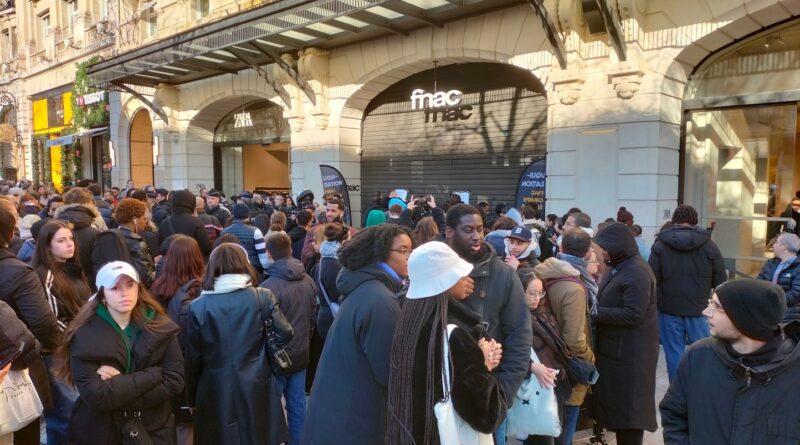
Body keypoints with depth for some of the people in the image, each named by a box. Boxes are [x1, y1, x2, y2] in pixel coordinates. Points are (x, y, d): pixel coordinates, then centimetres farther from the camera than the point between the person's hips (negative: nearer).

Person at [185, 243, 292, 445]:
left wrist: (192, 398, 11)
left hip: (216, 391, 0)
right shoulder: (263, 297, -6)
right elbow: (285, 335, -2)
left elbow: (193, 358, -1)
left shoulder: (198, 306, -6)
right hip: (256, 388, 0)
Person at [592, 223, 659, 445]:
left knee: (629, 403, 1)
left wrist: (596, 313, -21)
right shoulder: (619, 267, 11)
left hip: (631, 350, -10)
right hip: (616, 346, 10)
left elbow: (634, 315, -25)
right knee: (616, 399, 17)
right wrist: (596, 309, 2)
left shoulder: (637, 272, -20)